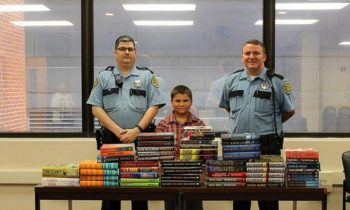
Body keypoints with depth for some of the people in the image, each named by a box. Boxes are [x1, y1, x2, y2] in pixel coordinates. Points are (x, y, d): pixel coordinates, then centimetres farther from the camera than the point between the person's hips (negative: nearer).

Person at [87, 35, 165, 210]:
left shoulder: (147, 76, 7)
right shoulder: (103, 77, 8)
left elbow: (154, 106, -1)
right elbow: (96, 108, 1)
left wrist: (136, 130, -12)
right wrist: (117, 130, -10)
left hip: (140, 138, 0)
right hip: (111, 138, 1)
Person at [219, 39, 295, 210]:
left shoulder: (277, 81, -2)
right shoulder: (232, 80, 7)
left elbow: (289, 111, 5)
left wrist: (270, 125, 6)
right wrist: (239, 124, 11)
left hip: (267, 146, -3)